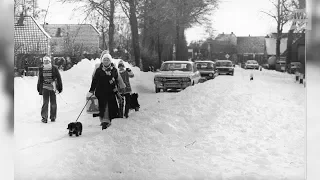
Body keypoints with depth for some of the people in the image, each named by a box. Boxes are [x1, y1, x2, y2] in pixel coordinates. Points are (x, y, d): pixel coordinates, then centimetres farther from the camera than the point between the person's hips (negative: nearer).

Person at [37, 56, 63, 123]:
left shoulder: (54, 68, -3)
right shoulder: (41, 69, 3)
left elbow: (58, 78, 2)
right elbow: (40, 80, 11)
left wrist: (60, 88, 2)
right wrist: (39, 89, 12)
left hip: (53, 88, 0)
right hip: (45, 88, 0)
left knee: (53, 103, 5)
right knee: (45, 102, -8)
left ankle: (53, 117, 19)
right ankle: (44, 117, -5)